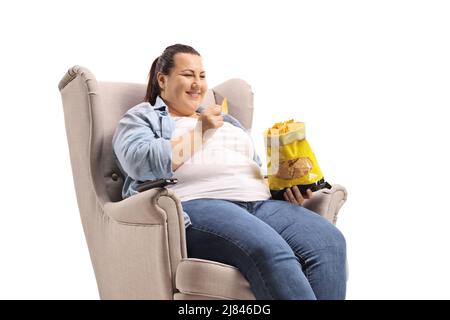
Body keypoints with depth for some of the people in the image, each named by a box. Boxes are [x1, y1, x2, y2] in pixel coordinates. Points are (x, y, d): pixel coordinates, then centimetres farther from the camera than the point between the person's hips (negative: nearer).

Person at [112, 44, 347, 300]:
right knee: (270, 250, -36)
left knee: (330, 241, -23)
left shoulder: (225, 120, 33)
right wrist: (199, 131, -1)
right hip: (195, 205, -6)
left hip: (259, 202, 6)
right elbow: (142, 163, -7)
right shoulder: (142, 118, 16)